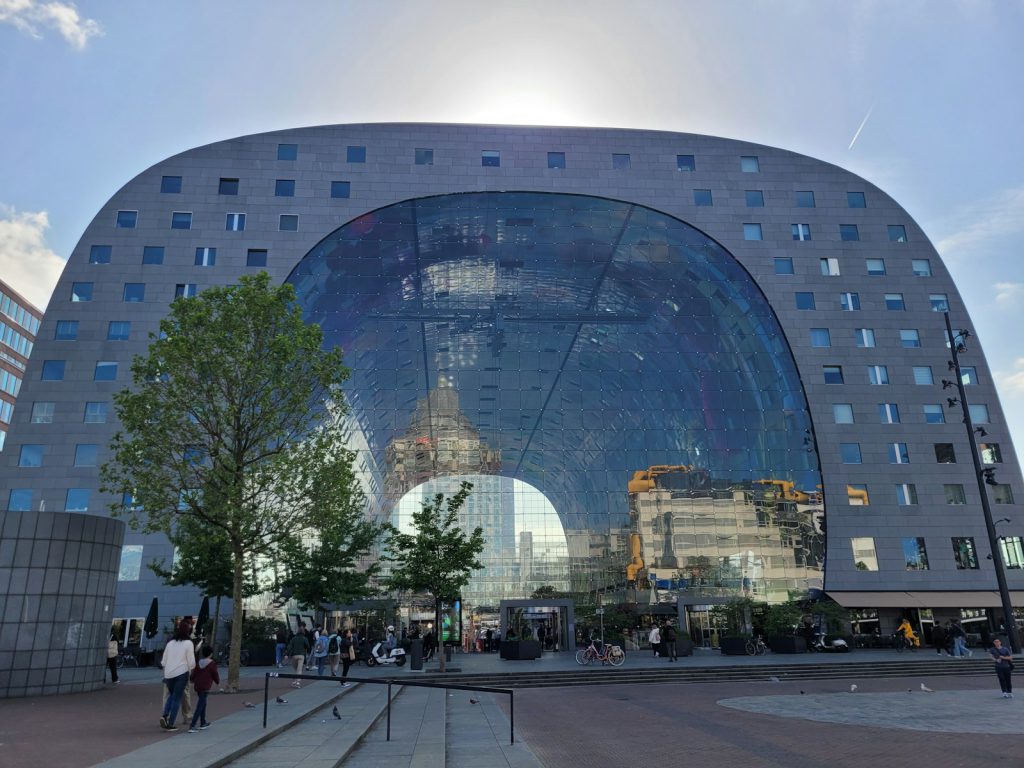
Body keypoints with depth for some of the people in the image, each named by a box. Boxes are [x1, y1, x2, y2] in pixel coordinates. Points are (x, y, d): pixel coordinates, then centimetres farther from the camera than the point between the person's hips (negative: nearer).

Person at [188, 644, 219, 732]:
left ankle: (203, 723, 31)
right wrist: (218, 682, 18)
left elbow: (193, 675, 8)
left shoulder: (199, 663, 7)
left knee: (203, 704, 21)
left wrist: (192, 680, 31)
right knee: (200, 706, -6)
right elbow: (215, 675, -3)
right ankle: (192, 726, -13)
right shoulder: (212, 664, -9)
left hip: (197, 686, 7)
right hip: (205, 688, -7)